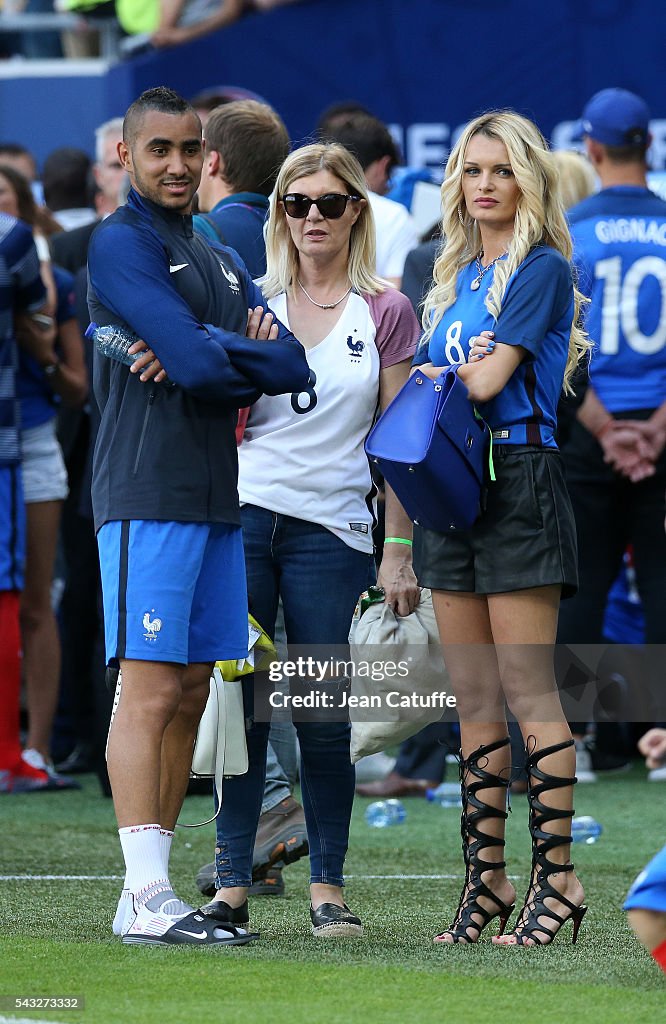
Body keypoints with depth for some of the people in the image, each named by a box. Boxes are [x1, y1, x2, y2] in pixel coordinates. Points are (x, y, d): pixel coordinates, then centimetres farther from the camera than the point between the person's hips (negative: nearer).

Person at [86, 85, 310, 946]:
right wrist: (253, 349, 3)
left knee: (191, 694, 6)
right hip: (147, 496, -8)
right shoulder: (122, 243, -4)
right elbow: (198, 362, -17)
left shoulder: (220, 262, 22)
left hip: (217, 500, 8)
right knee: (150, 689, -12)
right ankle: (147, 899, -15)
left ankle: (151, 891, 8)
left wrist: (209, 353, -10)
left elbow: (293, 366, 7)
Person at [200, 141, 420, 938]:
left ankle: (327, 887, 8)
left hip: (330, 531, -1)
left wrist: (399, 550, 0)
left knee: (323, 716, -1)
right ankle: (231, 883, 3)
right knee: (239, 703, -1)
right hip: (243, 515, 1)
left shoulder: (385, 312, 5)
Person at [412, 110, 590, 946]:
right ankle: (485, 879, 11)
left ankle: (555, 878, -5)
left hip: (520, 481, -8)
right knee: (474, 703, 8)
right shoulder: (452, 277, 17)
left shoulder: (542, 269, -6)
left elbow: (488, 380, -14)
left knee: (528, 694, -8)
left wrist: (433, 373, 3)